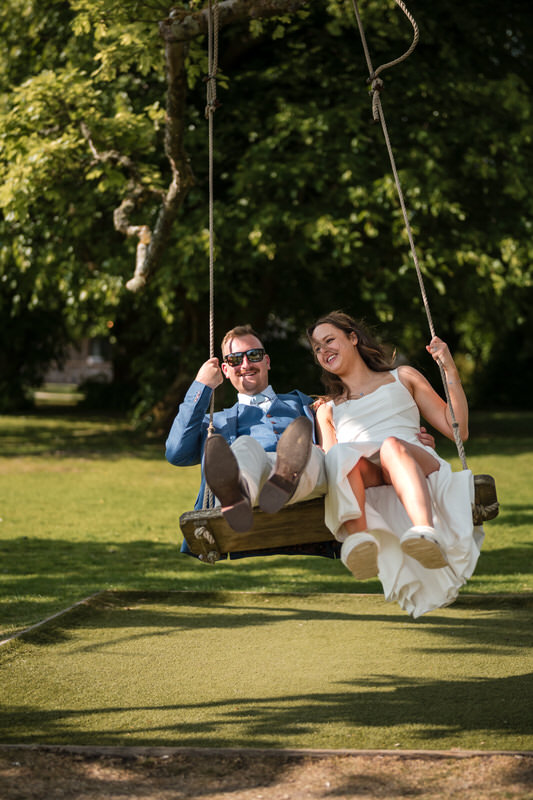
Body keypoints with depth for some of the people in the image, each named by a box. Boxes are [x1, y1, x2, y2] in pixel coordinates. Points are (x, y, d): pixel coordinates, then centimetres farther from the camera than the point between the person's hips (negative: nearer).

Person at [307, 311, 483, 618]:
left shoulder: (403, 378, 32)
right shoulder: (328, 410, 38)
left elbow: (457, 430, 22)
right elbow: (330, 459, 21)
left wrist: (451, 372, 14)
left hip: (419, 464, -2)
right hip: (366, 483, 2)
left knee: (392, 446, -39)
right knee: (341, 455, -34)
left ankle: (425, 533, -67)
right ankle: (360, 538, -61)